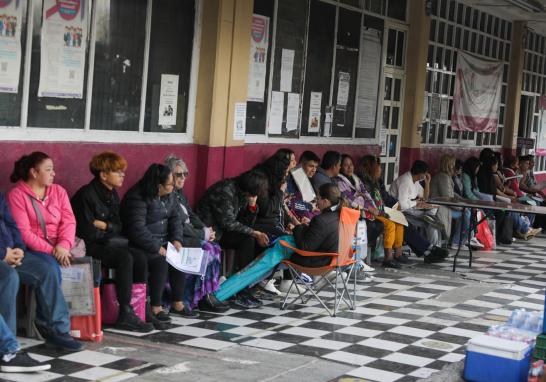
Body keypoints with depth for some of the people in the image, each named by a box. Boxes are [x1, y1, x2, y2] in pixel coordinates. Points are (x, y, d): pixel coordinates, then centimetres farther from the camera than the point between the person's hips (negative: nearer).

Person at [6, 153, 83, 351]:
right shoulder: (17, 195, -2)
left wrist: (63, 246, -16)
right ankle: (59, 330, -29)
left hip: (56, 250, 4)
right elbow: (23, 232, -10)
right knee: (49, 271, -32)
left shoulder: (58, 191, 15)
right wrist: (51, 251, -18)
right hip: (29, 251, -4)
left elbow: (68, 221, 4)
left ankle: (46, 325, -18)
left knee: (50, 272, -30)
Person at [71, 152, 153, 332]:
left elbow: (118, 227, 10)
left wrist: (102, 225, -9)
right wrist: (108, 229, -4)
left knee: (140, 259, -16)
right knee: (125, 257, -29)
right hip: (88, 247, -8)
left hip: (104, 243, 8)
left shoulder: (112, 194, 11)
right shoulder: (86, 194, -15)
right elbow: (87, 232, -18)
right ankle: (125, 315, -25)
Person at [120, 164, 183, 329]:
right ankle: (155, 307, -21)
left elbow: (175, 217, 11)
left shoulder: (169, 195, 7)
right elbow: (137, 230, -26)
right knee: (159, 260, -31)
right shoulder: (137, 198, -19)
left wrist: (176, 239, -6)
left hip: (163, 241, 8)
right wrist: (157, 248, -26)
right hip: (140, 245, -8)